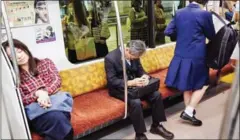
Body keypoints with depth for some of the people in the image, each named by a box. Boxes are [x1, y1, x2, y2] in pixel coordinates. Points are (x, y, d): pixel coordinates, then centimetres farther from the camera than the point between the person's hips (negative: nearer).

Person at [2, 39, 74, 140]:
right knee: (57, 119, -36)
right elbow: (21, 101, 2)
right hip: (34, 106, -1)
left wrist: (45, 92, -15)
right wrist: (37, 94, -16)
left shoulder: (45, 62, 17)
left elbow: (57, 80, 4)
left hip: (55, 98, 2)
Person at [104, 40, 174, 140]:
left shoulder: (134, 55, -2)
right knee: (136, 102, -32)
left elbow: (140, 70, 9)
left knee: (156, 94, -11)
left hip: (134, 84, 6)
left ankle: (156, 126, 7)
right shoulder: (110, 58, -21)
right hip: (119, 88, -6)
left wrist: (144, 76, -16)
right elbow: (111, 81, -22)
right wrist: (130, 83, -33)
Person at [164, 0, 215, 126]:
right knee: (202, 84, 13)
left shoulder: (179, 13, 4)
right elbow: (212, 36, 1)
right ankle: (188, 112, 8)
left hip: (180, 55, 6)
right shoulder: (204, 14, -11)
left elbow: (168, 32, 5)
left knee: (187, 85, 20)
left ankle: (189, 110, 31)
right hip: (196, 56, -6)